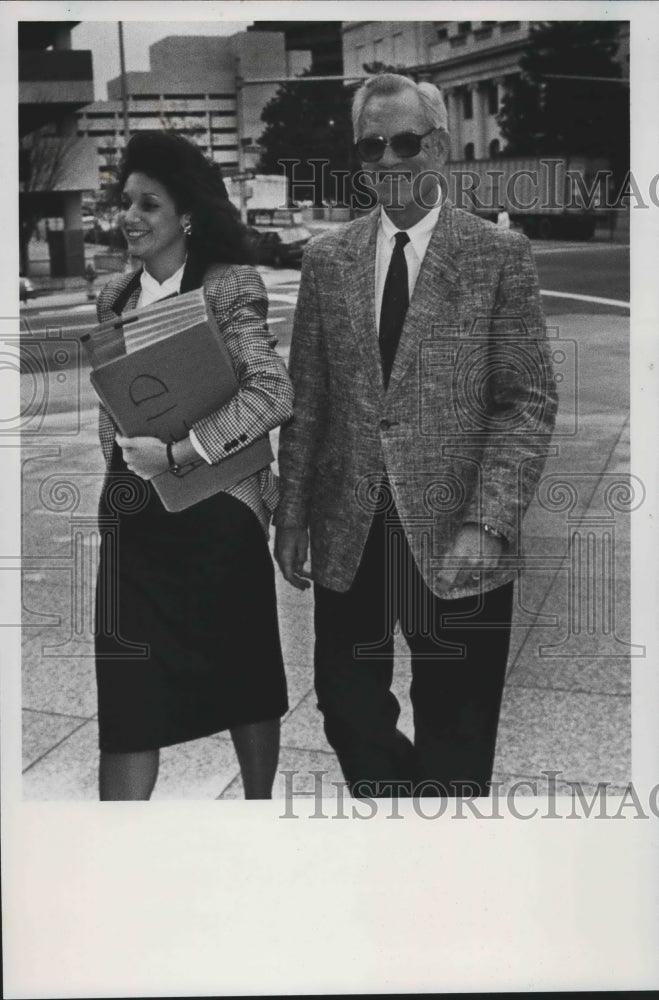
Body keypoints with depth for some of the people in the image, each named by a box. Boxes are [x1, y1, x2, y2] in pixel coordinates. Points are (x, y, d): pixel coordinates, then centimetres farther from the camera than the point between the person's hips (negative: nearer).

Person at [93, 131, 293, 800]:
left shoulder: (228, 287, -8)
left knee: (245, 680, 13)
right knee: (126, 698, 1)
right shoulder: (115, 295, 8)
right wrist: (126, 457, 2)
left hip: (215, 511, -4)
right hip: (133, 517, 4)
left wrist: (176, 454, -22)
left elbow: (272, 394, -19)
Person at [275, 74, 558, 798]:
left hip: (454, 539, -2)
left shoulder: (500, 254, -2)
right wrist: (291, 516, 5)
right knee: (349, 712, 11)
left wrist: (489, 525, -16)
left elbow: (529, 401, -7)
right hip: (347, 535, 3)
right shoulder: (326, 258, 7)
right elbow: (306, 399, 9)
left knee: (455, 733, 10)